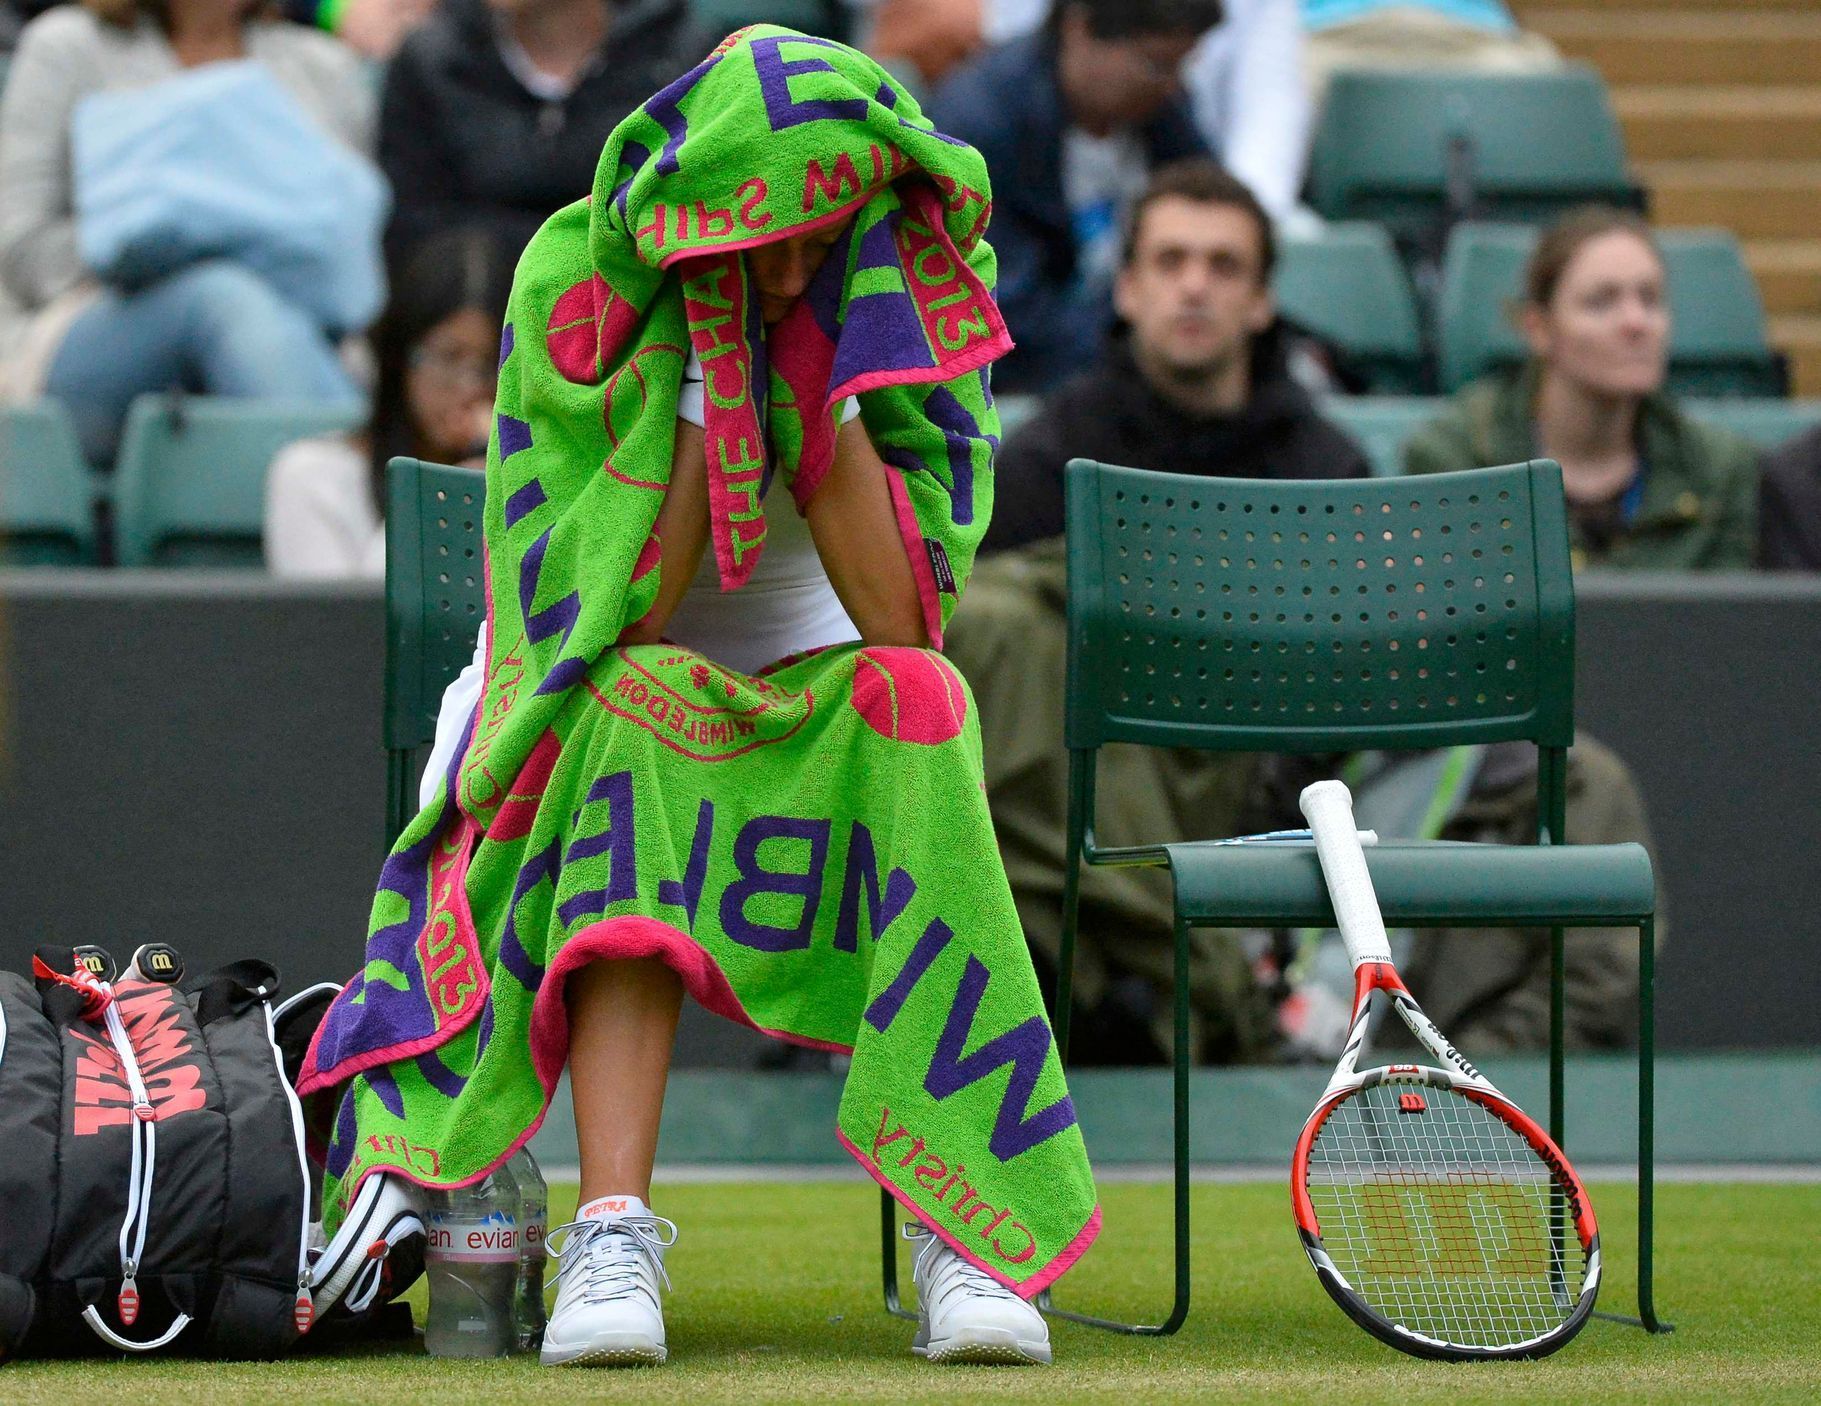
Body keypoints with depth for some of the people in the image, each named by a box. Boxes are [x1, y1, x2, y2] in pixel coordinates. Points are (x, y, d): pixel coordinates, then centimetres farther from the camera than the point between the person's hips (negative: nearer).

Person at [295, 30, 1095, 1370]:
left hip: (822, 720, 2)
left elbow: (903, 623, -19)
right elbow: (622, 620, -21)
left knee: (915, 697, -33)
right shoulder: (578, 282, -14)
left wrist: (822, 364, -23)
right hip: (612, 732, -1)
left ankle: (960, 1229, -38)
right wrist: (710, 360, -25)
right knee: (636, 703, -37)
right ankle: (614, 1233, -48)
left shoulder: (905, 308, -8)